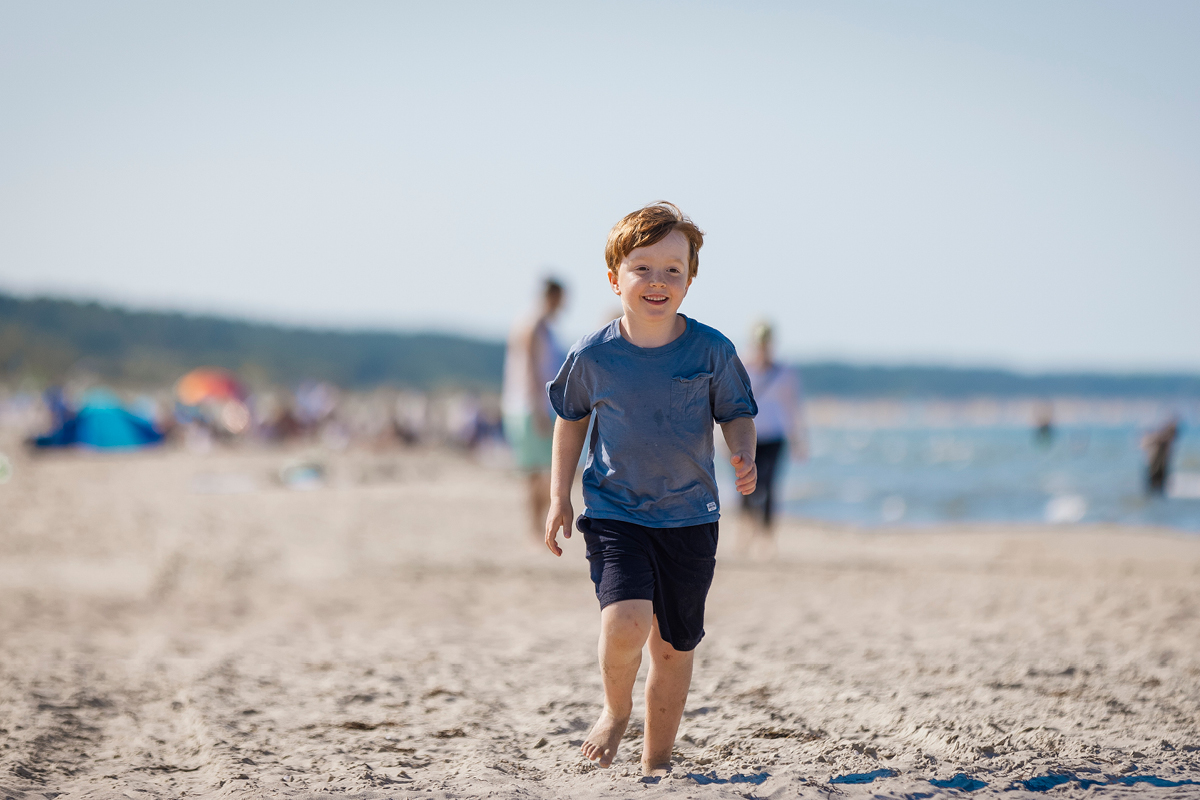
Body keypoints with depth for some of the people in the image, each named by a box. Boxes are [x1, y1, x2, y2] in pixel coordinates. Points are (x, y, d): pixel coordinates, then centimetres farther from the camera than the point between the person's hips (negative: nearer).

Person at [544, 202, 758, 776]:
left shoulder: (711, 350, -6)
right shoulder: (592, 355, -6)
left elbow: (736, 413, 6)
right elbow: (571, 418, 11)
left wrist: (744, 458, -15)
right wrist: (559, 498, 11)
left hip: (690, 518, 2)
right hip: (615, 513, -1)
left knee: (675, 645, 9)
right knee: (625, 622, -23)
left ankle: (657, 760, 27)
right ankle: (615, 711, 9)